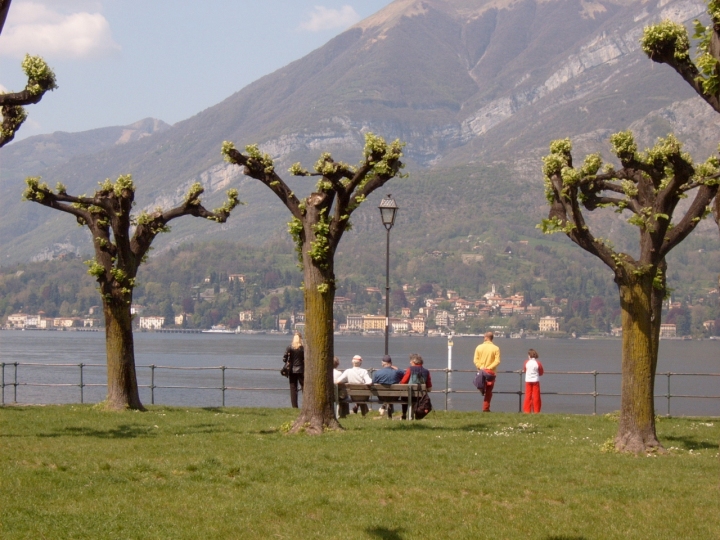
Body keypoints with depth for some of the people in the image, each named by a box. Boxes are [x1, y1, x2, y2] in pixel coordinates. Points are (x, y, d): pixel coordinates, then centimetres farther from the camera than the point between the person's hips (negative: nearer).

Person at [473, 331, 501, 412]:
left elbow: (475, 360, -5)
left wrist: (480, 367, -11)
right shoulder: (496, 348, -5)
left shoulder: (479, 347, 1)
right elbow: (497, 361, -13)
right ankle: (486, 408, 1)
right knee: (488, 392, 4)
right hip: (490, 372, -1)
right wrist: (489, 367, -14)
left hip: (481, 371, 1)